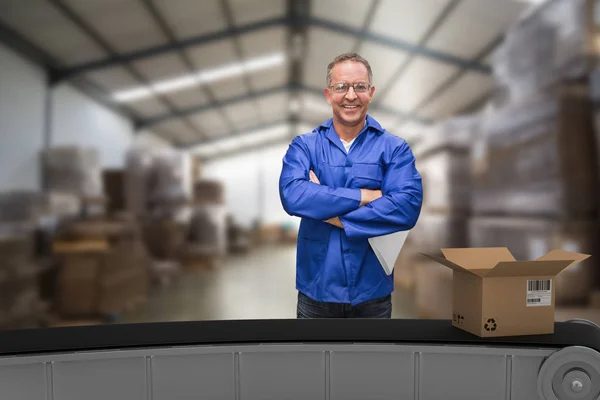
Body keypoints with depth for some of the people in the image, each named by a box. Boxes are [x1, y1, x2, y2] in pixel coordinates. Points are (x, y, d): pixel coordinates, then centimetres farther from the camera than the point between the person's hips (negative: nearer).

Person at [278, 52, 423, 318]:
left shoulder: (395, 148, -1)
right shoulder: (304, 145, 0)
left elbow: (407, 207, -17)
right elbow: (292, 196, -18)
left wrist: (332, 214, -17)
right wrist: (366, 196, -18)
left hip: (372, 292, 0)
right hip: (316, 291, 1)